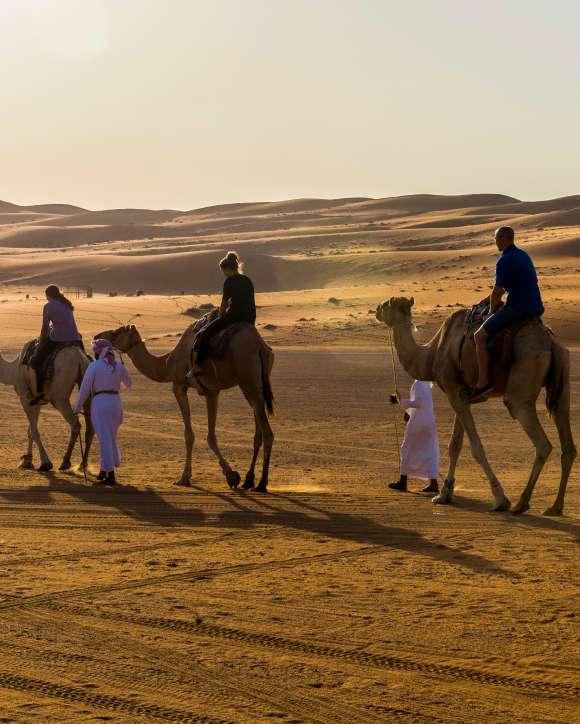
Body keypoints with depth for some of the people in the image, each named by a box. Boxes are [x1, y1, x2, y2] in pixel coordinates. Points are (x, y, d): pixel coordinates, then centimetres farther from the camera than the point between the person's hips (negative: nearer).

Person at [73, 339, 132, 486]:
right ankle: (105, 470, 27)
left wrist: (77, 407, 4)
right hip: (115, 401, 5)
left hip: (100, 402, -5)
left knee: (105, 439, -3)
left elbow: (85, 388, -6)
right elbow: (128, 383, 21)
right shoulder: (119, 366, 4)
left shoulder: (94, 366, -8)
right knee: (111, 437, 19)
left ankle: (110, 475, -4)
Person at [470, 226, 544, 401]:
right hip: (535, 306, 9)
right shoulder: (523, 255, 15)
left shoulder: (504, 261, -14)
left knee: (480, 335, -7)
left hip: (517, 308, -9)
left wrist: (492, 311, 7)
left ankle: (483, 382, -13)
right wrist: (499, 303, 25)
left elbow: (496, 292, -11)